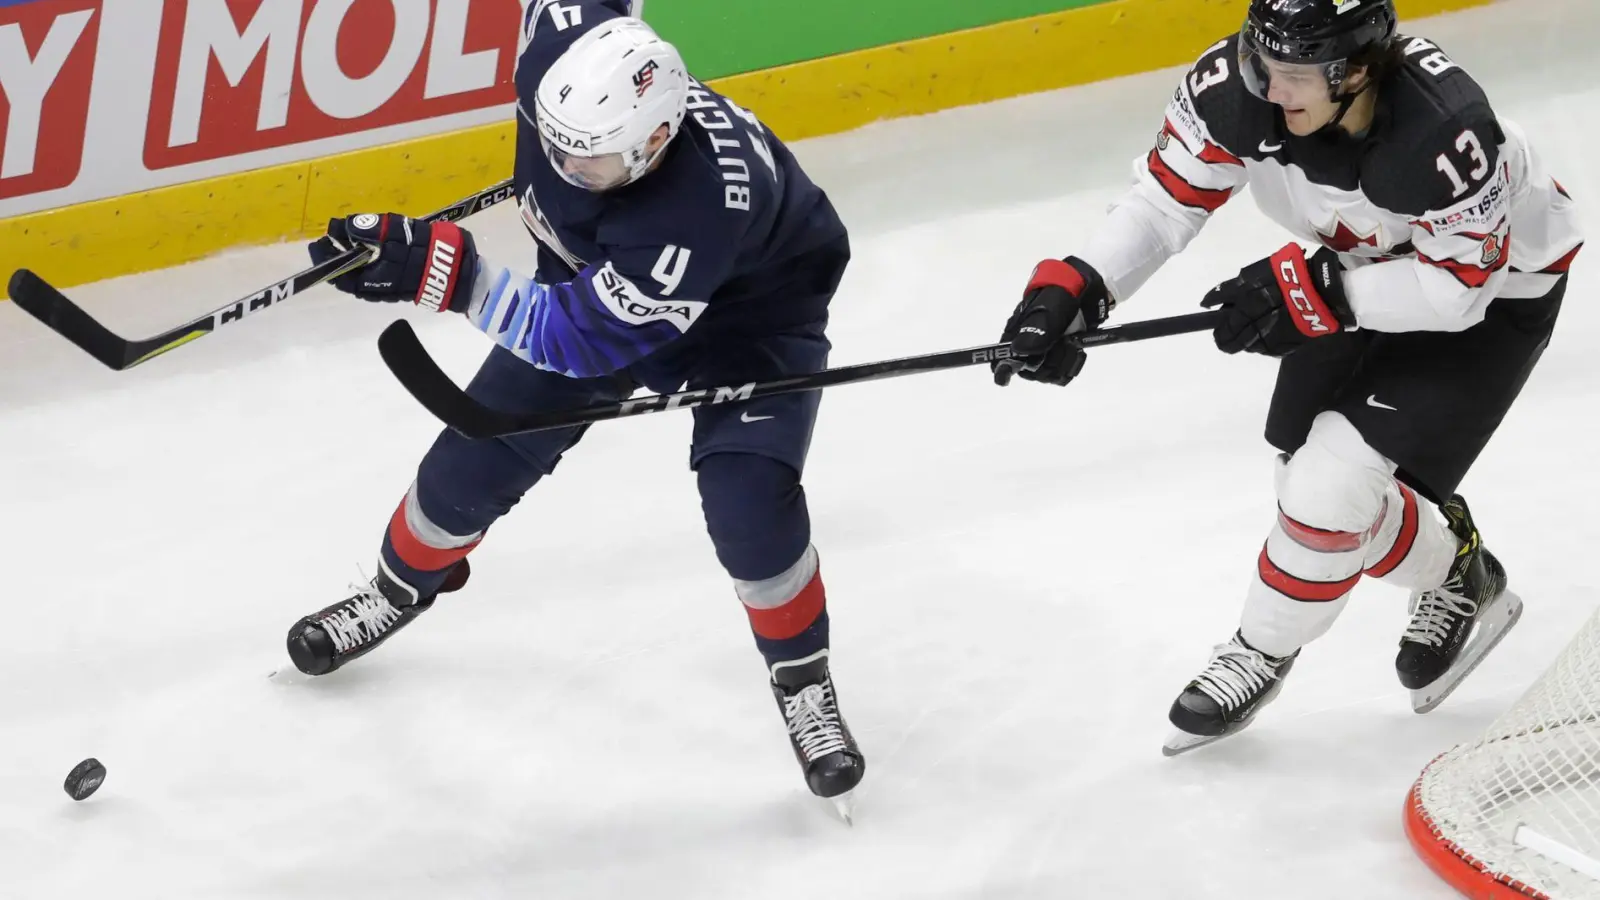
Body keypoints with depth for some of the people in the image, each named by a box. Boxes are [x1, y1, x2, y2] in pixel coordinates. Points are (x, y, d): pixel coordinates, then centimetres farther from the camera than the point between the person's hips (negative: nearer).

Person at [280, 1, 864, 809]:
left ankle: (803, 681, 5)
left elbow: (584, 335, -39)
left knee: (749, 506, -22)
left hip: (746, 310, -6)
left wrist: (441, 271, -47)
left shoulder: (695, 210, -47)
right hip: (595, 275, 6)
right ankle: (399, 590, 36)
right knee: (479, 454, 6)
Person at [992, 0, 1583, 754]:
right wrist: (1070, 290, -29)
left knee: (1331, 486, -12)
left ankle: (1265, 649, 15)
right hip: (1366, 268, 6)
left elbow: (1458, 284, -30)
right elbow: (1164, 196, -16)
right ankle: (1458, 581, 36)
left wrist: (1310, 290, -37)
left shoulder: (1445, 130, -41)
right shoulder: (1234, 85, -27)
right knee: (1319, 484, 8)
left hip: (1494, 291, -6)